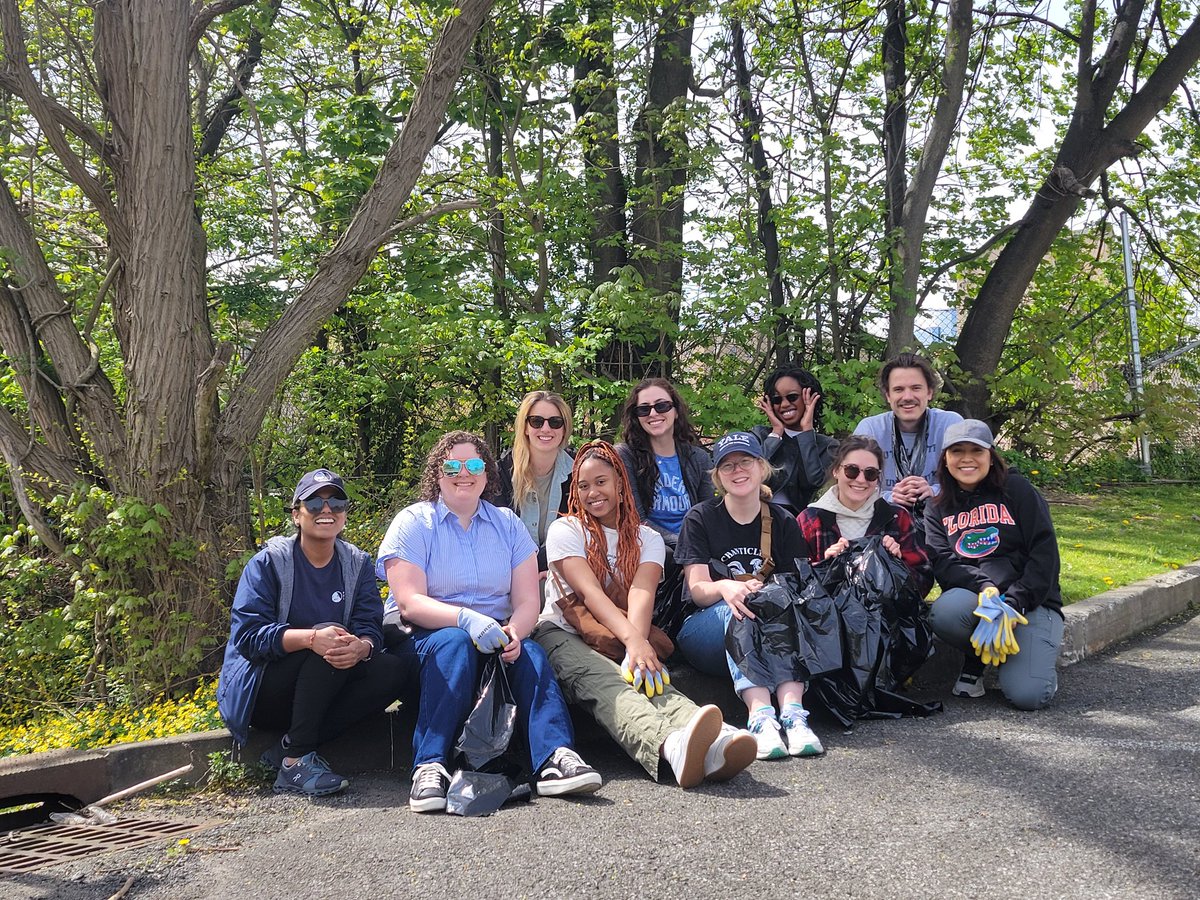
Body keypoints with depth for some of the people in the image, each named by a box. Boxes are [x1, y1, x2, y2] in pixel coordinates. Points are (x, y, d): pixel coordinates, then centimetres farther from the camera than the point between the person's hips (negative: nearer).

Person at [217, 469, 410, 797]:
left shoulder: (358, 564, 4)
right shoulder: (269, 561, -7)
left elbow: (371, 628, -8)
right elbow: (246, 634, -19)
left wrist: (360, 647, -35)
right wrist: (312, 638, -37)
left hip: (325, 692, 5)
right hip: (263, 693, -5)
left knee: (394, 669, -20)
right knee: (328, 640, -30)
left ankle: (285, 750, -17)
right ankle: (296, 760, -25)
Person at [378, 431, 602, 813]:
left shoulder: (507, 523, 12)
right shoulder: (413, 522, 1)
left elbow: (528, 600, 3)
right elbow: (409, 603, -12)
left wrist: (515, 632, -21)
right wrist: (466, 618, -30)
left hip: (497, 636, 3)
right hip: (429, 636, -3)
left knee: (532, 653, -28)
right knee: (455, 643, -36)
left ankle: (554, 757, -43)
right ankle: (430, 767, -42)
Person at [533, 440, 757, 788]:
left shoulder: (647, 539, 14)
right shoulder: (565, 530, 6)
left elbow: (641, 592, -9)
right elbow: (590, 592, -12)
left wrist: (636, 645, -32)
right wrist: (633, 640, -31)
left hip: (620, 641, 3)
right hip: (562, 635, -2)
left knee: (651, 679, -34)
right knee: (605, 682, -38)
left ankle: (712, 744, -68)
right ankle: (672, 744, -72)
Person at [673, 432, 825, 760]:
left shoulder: (783, 523, 7)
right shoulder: (700, 519, 0)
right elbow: (698, 589, -9)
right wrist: (725, 588, -34)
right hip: (707, 630, -1)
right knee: (736, 608, -33)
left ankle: (793, 712, -45)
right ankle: (760, 716, -49)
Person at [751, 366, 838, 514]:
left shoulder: (827, 445, 10)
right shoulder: (759, 435, 12)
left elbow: (814, 481, -8)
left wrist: (806, 430, -1)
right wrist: (777, 432, 2)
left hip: (798, 515, -1)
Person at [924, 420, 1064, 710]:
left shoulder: (1017, 490, 4)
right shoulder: (937, 510, 12)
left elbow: (1045, 553, -5)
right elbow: (943, 564, -4)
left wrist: (1014, 602, -16)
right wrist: (985, 588, -24)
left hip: (1031, 602, -2)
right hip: (973, 601, 2)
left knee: (1027, 695, -25)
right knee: (945, 611, -35)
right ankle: (975, 662, -1)